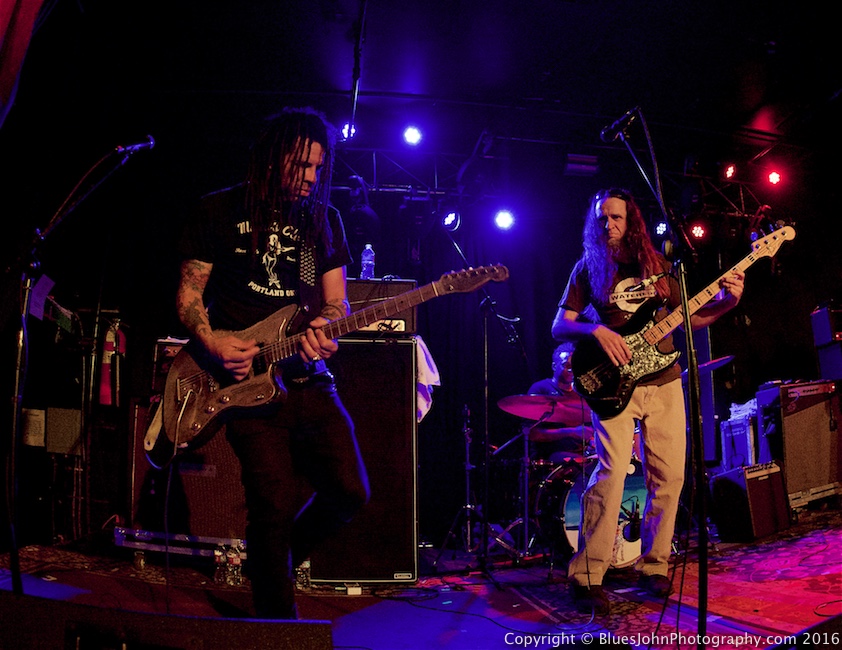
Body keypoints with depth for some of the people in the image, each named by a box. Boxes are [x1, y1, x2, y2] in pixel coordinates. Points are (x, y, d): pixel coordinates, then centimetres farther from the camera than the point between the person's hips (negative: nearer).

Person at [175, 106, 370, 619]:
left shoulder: (325, 219, 14)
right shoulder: (221, 211, 4)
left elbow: (336, 301, 11)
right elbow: (189, 295, 5)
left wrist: (322, 327, -12)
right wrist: (213, 342, -14)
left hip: (308, 378, 4)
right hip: (246, 379, -4)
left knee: (351, 491, -4)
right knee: (277, 507, -9)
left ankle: (275, 562, 25)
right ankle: (279, 623, 14)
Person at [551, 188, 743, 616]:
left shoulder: (657, 264, 13)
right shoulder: (588, 268, 4)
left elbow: (688, 317, 15)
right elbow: (559, 327, -1)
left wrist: (726, 301, -2)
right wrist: (595, 330, -19)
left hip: (664, 381, 4)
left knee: (669, 476, 3)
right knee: (611, 472, -17)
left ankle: (653, 567, 18)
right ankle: (586, 578, -11)